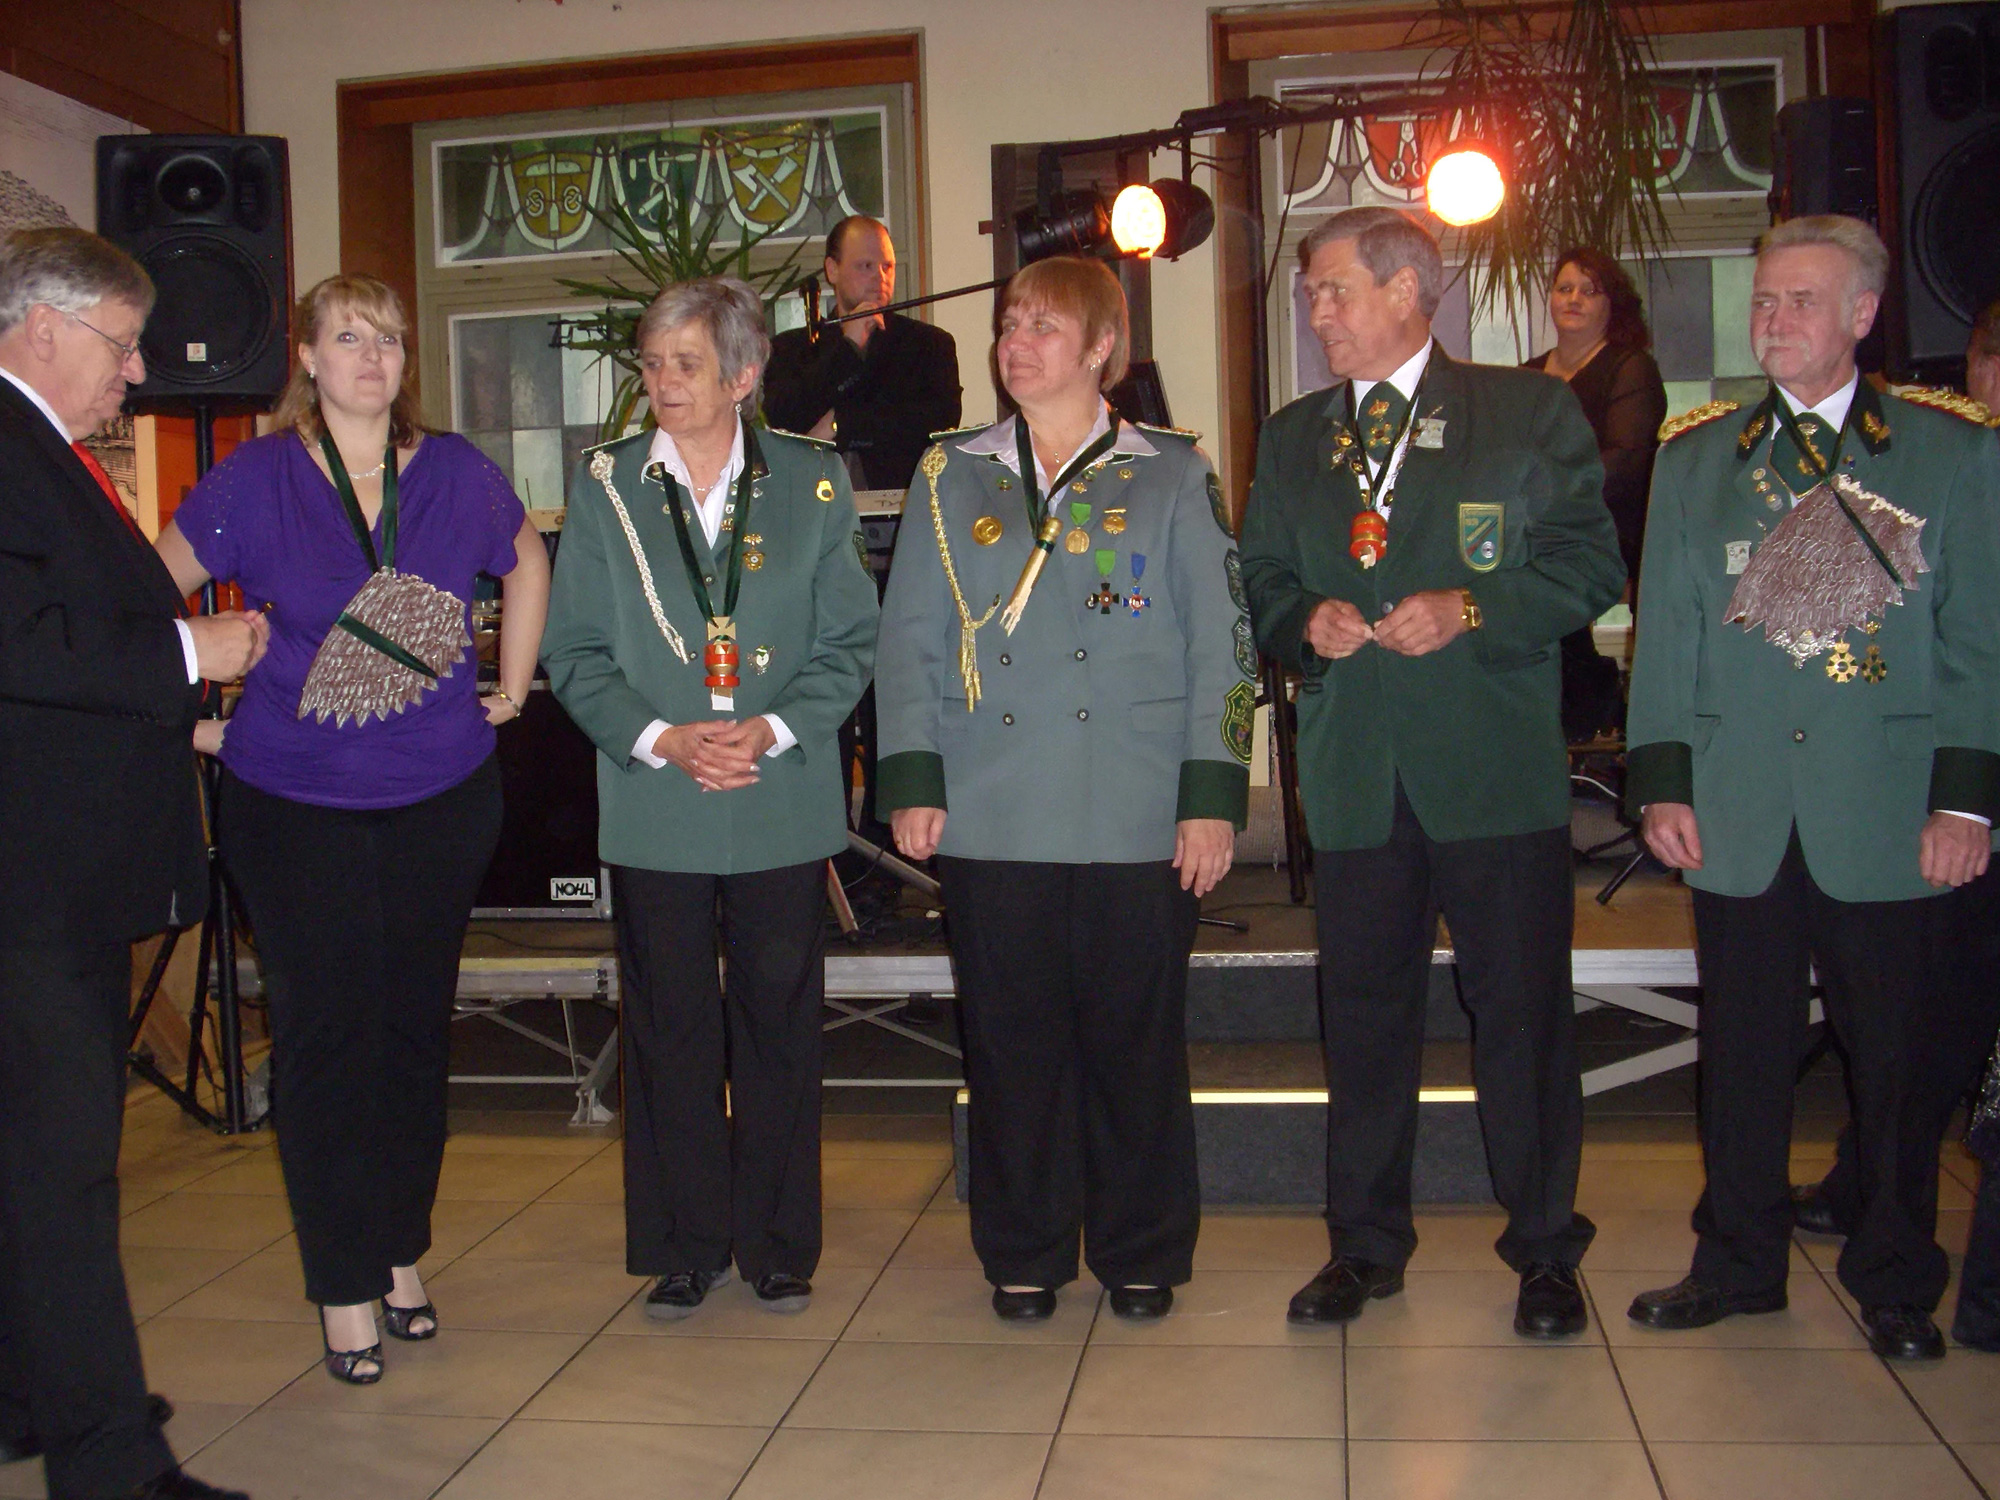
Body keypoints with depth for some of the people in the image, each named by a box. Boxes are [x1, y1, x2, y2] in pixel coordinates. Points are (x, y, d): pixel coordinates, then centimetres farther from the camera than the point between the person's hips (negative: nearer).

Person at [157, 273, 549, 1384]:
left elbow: (527, 560, 20)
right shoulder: (256, 478, -4)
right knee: (324, 1036, -1)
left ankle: (403, 1255, 27)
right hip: (296, 805, -2)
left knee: (417, 1025, 11)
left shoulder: (455, 471, 2)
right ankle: (345, 1291, 12)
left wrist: (513, 685, 15)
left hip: (441, 798, 2)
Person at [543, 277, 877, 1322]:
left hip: (784, 802, 0)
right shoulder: (604, 487, 4)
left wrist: (773, 730, -14)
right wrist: (659, 739, -13)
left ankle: (779, 1248, 23)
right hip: (654, 809, 1)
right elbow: (575, 652, 2)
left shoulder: (811, 483, 3)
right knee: (669, 1031, 8)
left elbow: (850, 641, 2)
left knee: (779, 1024, 8)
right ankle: (686, 1248, 23)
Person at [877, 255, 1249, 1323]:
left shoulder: (1172, 477, 7)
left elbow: (1220, 644, 4)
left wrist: (1213, 794, -4)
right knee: (1010, 1039, 6)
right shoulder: (951, 477, 13)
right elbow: (908, 638, 10)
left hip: (1137, 821, -1)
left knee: (1135, 1037, 5)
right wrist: (912, 780, 0)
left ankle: (1141, 1255, 22)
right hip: (990, 821, 2)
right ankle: (1024, 1256, 21)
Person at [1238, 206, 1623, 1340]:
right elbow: (1264, 586, 17)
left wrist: (1471, 608, -16)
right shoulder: (1292, 439, 15)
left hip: (1500, 769, -3)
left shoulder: (1531, 413, 3)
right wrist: (1306, 622, -5)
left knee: (1524, 1012, 3)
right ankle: (1367, 1245, 24)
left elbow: (1590, 567, -1)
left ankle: (1546, 1250, 20)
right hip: (1356, 772, 3)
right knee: (1365, 1013, 9)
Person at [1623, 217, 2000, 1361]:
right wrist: (1663, 781, 2)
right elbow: (1665, 631, 9)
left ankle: (1897, 1282, 23)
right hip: (1739, 814, 2)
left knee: (1896, 1052, 6)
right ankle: (1740, 1263, 25)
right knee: (1744, 1050, 8)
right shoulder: (1696, 455, 11)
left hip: (1889, 814, -1)